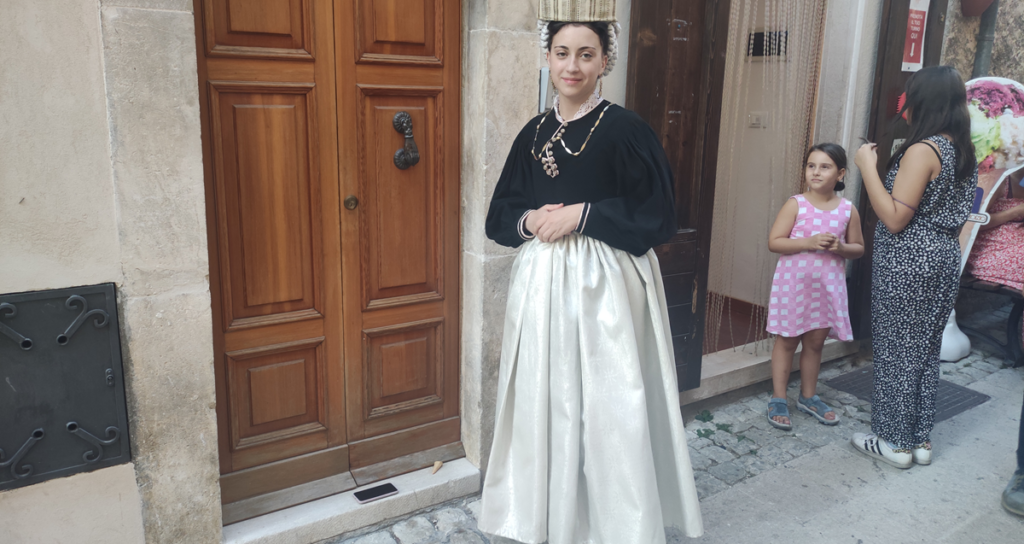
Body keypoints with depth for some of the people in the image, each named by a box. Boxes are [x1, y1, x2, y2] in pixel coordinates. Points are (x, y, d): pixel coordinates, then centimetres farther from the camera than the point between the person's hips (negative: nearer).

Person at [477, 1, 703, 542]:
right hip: (541, 284, 5)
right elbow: (500, 213, 13)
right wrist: (529, 220, -8)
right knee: (545, 400, 11)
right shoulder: (534, 132, 9)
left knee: (604, 406, 0)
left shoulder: (625, 129, -6)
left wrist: (582, 215, -15)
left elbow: (657, 218, -9)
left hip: (603, 286, -5)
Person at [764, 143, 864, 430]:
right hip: (794, 283, -3)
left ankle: (808, 397, 30)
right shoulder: (796, 204, -8)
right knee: (787, 341, 5)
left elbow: (858, 248, 9)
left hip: (828, 285, 3)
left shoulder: (848, 209, 1)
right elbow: (774, 242, -12)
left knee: (815, 342, 14)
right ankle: (778, 399, 16)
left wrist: (841, 248, -13)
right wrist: (809, 242, -23)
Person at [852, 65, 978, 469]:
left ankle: (895, 442, 14)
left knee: (896, 350, 3)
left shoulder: (922, 150, -18)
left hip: (907, 263, -8)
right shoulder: (963, 151, 9)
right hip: (945, 258, 9)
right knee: (926, 348, 16)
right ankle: (920, 439, 25)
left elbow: (895, 219, -21)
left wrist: (868, 167, -17)